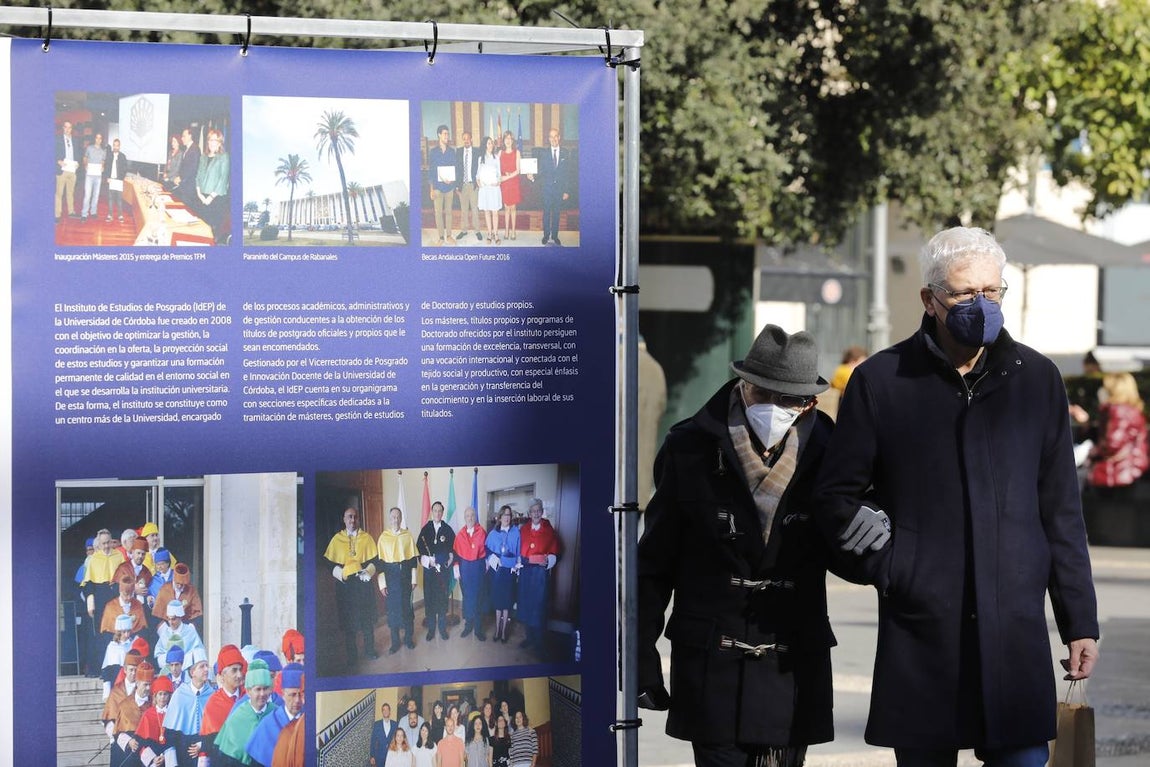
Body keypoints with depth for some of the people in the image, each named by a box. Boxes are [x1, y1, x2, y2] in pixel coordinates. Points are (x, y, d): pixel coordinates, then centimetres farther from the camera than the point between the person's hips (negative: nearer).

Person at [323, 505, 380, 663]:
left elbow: (374, 561, 2)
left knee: (367, 617, 6)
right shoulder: (337, 539, 4)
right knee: (348, 619, 5)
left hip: (363, 582, 0)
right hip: (344, 584, 0)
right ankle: (351, 654, 14)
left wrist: (367, 571, -17)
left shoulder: (366, 538, 5)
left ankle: (369, 649, 21)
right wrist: (339, 573, -14)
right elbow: (329, 562, 2)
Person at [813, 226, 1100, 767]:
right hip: (919, 635, -1)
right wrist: (891, 569, -4)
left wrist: (1080, 621, 9)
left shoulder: (1036, 379, 9)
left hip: (1017, 631, 1)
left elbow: (1061, 511, 11)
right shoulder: (880, 381, 3)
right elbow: (837, 497, 9)